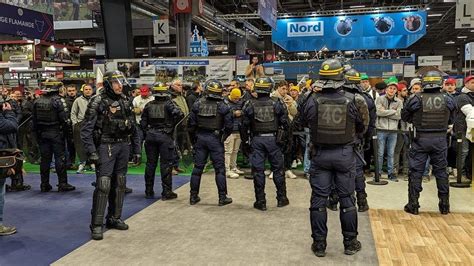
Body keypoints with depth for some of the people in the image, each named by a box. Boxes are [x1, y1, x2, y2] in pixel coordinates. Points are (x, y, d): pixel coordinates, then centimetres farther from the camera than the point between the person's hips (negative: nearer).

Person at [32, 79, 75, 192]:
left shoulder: (37, 101, 5)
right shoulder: (58, 100, -13)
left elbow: (34, 120, 9)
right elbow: (64, 118, -18)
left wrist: (37, 133, 16)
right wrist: (67, 124, 2)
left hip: (42, 133, 5)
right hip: (56, 132, -5)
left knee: (45, 158, 10)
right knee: (60, 158, 0)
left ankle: (44, 185, 16)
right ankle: (62, 184, 3)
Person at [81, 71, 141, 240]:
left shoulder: (125, 102, 9)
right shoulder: (98, 103, -8)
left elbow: (133, 128, 14)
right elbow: (86, 130, -11)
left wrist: (137, 150, 11)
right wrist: (91, 152, -18)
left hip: (123, 146, 6)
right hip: (106, 146, -6)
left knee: (119, 184, 12)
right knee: (103, 185, -10)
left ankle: (114, 218, 25)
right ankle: (96, 225, -2)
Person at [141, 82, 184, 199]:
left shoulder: (149, 105, 5)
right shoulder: (169, 104, -6)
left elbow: (143, 123, 5)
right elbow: (179, 114, -21)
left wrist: (147, 132, 16)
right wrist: (173, 124, -6)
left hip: (150, 136, 4)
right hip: (165, 136, -4)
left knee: (150, 163, 11)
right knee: (166, 164, 1)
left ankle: (149, 191, 18)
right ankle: (166, 192, 3)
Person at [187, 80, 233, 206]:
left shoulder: (198, 104, 0)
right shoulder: (223, 106, -6)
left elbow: (191, 124, 2)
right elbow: (229, 126, -7)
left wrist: (193, 139, 13)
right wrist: (224, 137, 11)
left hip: (200, 138, 3)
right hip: (215, 139, -3)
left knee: (198, 167, 11)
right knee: (219, 168, 5)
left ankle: (193, 196, 18)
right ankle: (222, 197, 9)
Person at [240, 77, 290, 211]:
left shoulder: (249, 105, -2)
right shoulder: (277, 103, -3)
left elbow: (244, 126, 0)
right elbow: (285, 123, -2)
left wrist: (245, 143, 9)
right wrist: (286, 139, 8)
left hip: (256, 140, 0)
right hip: (273, 139, 0)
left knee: (258, 171, 5)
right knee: (278, 169, 12)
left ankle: (260, 202, 10)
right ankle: (281, 198, 21)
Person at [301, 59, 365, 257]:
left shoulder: (312, 101, -11)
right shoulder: (351, 100, -10)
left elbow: (304, 122, 7)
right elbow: (361, 128, 3)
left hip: (320, 154, 0)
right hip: (345, 154, 0)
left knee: (319, 200, 8)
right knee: (347, 199, 11)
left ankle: (319, 244, 15)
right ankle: (350, 243, 21)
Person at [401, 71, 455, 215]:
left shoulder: (416, 99, -11)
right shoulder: (448, 100, -4)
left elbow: (405, 116, 2)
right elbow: (450, 120, 10)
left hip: (421, 139, -2)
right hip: (440, 139, 2)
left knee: (416, 171, 6)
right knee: (441, 171, 13)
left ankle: (413, 204, 9)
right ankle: (444, 205, 22)